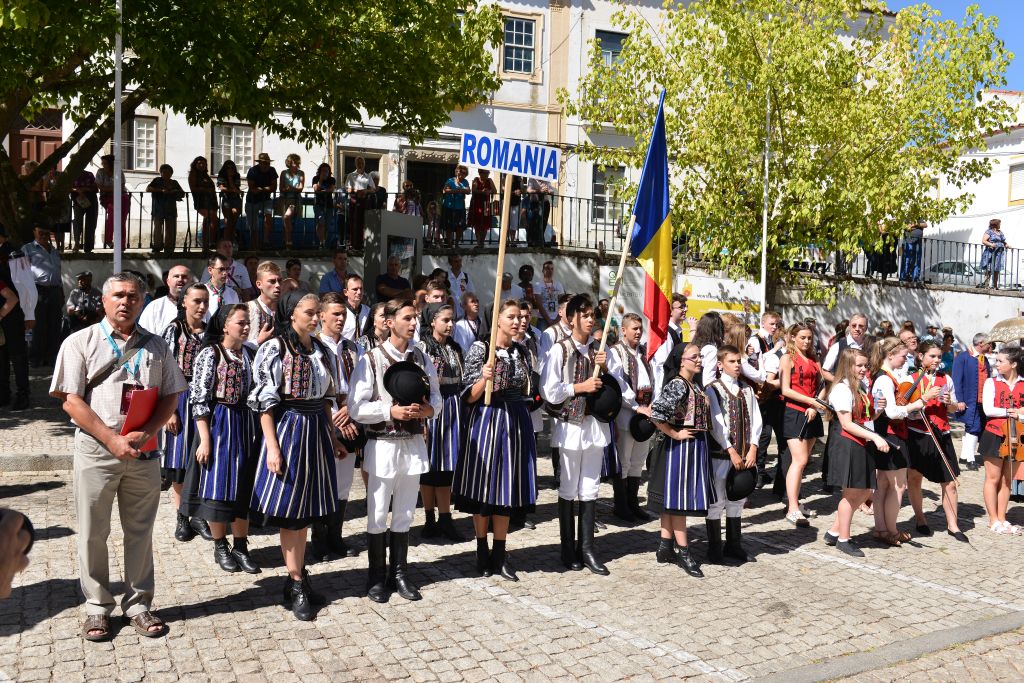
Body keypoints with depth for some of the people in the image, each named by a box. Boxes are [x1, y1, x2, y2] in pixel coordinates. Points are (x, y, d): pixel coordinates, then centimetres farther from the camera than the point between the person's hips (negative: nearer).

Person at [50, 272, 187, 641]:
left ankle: (138, 604, 21)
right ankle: (97, 607, 21)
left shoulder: (156, 347, 8)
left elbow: (170, 397, 6)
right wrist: (112, 440, -14)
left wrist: (144, 434, -11)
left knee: (140, 531, 9)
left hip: (144, 451, 2)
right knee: (92, 532, 6)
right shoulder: (81, 342, 0)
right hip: (96, 449, -2)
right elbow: (71, 400, -7)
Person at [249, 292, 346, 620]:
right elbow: (266, 402, -11)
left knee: (304, 510, 12)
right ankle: (297, 584, 10)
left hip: (316, 431, 6)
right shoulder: (275, 349, -9)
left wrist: (333, 438, 14)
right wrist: (272, 447, -16)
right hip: (288, 429, -6)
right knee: (289, 510, 1)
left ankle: (297, 579, 23)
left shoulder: (322, 350, 9)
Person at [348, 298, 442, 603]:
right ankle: (377, 577, 20)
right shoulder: (371, 359, -7)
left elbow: (436, 395, 10)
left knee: (404, 514, 13)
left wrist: (429, 409, -11)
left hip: (414, 443, 4)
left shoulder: (421, 358, 6)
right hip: (383, 444, -4)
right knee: (378, 515, 5)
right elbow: (356, 407, -10)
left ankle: (399, 574, 26)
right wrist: (391, 411, -20)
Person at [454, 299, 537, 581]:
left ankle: (499, 553, 18)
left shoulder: (521, 351, 10)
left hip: (516, 423, 5)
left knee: (508, 486, 8)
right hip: (486, 420, -4)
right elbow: (470, 397, -9)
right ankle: (482, 552, 20)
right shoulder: (480, 348, -6)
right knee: (484, 484, 4)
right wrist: (484, 379, -23)